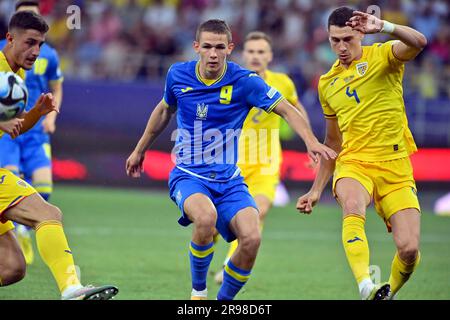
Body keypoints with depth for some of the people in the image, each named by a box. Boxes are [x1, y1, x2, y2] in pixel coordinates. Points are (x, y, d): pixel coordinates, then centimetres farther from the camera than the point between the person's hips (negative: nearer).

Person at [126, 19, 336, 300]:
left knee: (252, 238, -24)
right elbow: (164, 110, 20)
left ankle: (224, 301, 3)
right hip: (188, 175, -1)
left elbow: (286, 109, -9)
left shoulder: (244, 81, -8)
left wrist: (311, 141, -27)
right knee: (206, 217, -36)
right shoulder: (178, 75, -1)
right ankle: (198, 291, -11)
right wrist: (140, 150, 30)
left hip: (229, 179, 1)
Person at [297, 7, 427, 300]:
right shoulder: (327, 84, 15)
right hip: (353, 164, 2)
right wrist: (316, 190, 24)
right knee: (353, 205, -35)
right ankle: (366, 287, -49)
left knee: (409, 249, -12)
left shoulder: (381, 56, 2)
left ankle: (389, 292, 21)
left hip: (395, 166, -2)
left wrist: (383, 27, -38)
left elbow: (418, 42, -22)